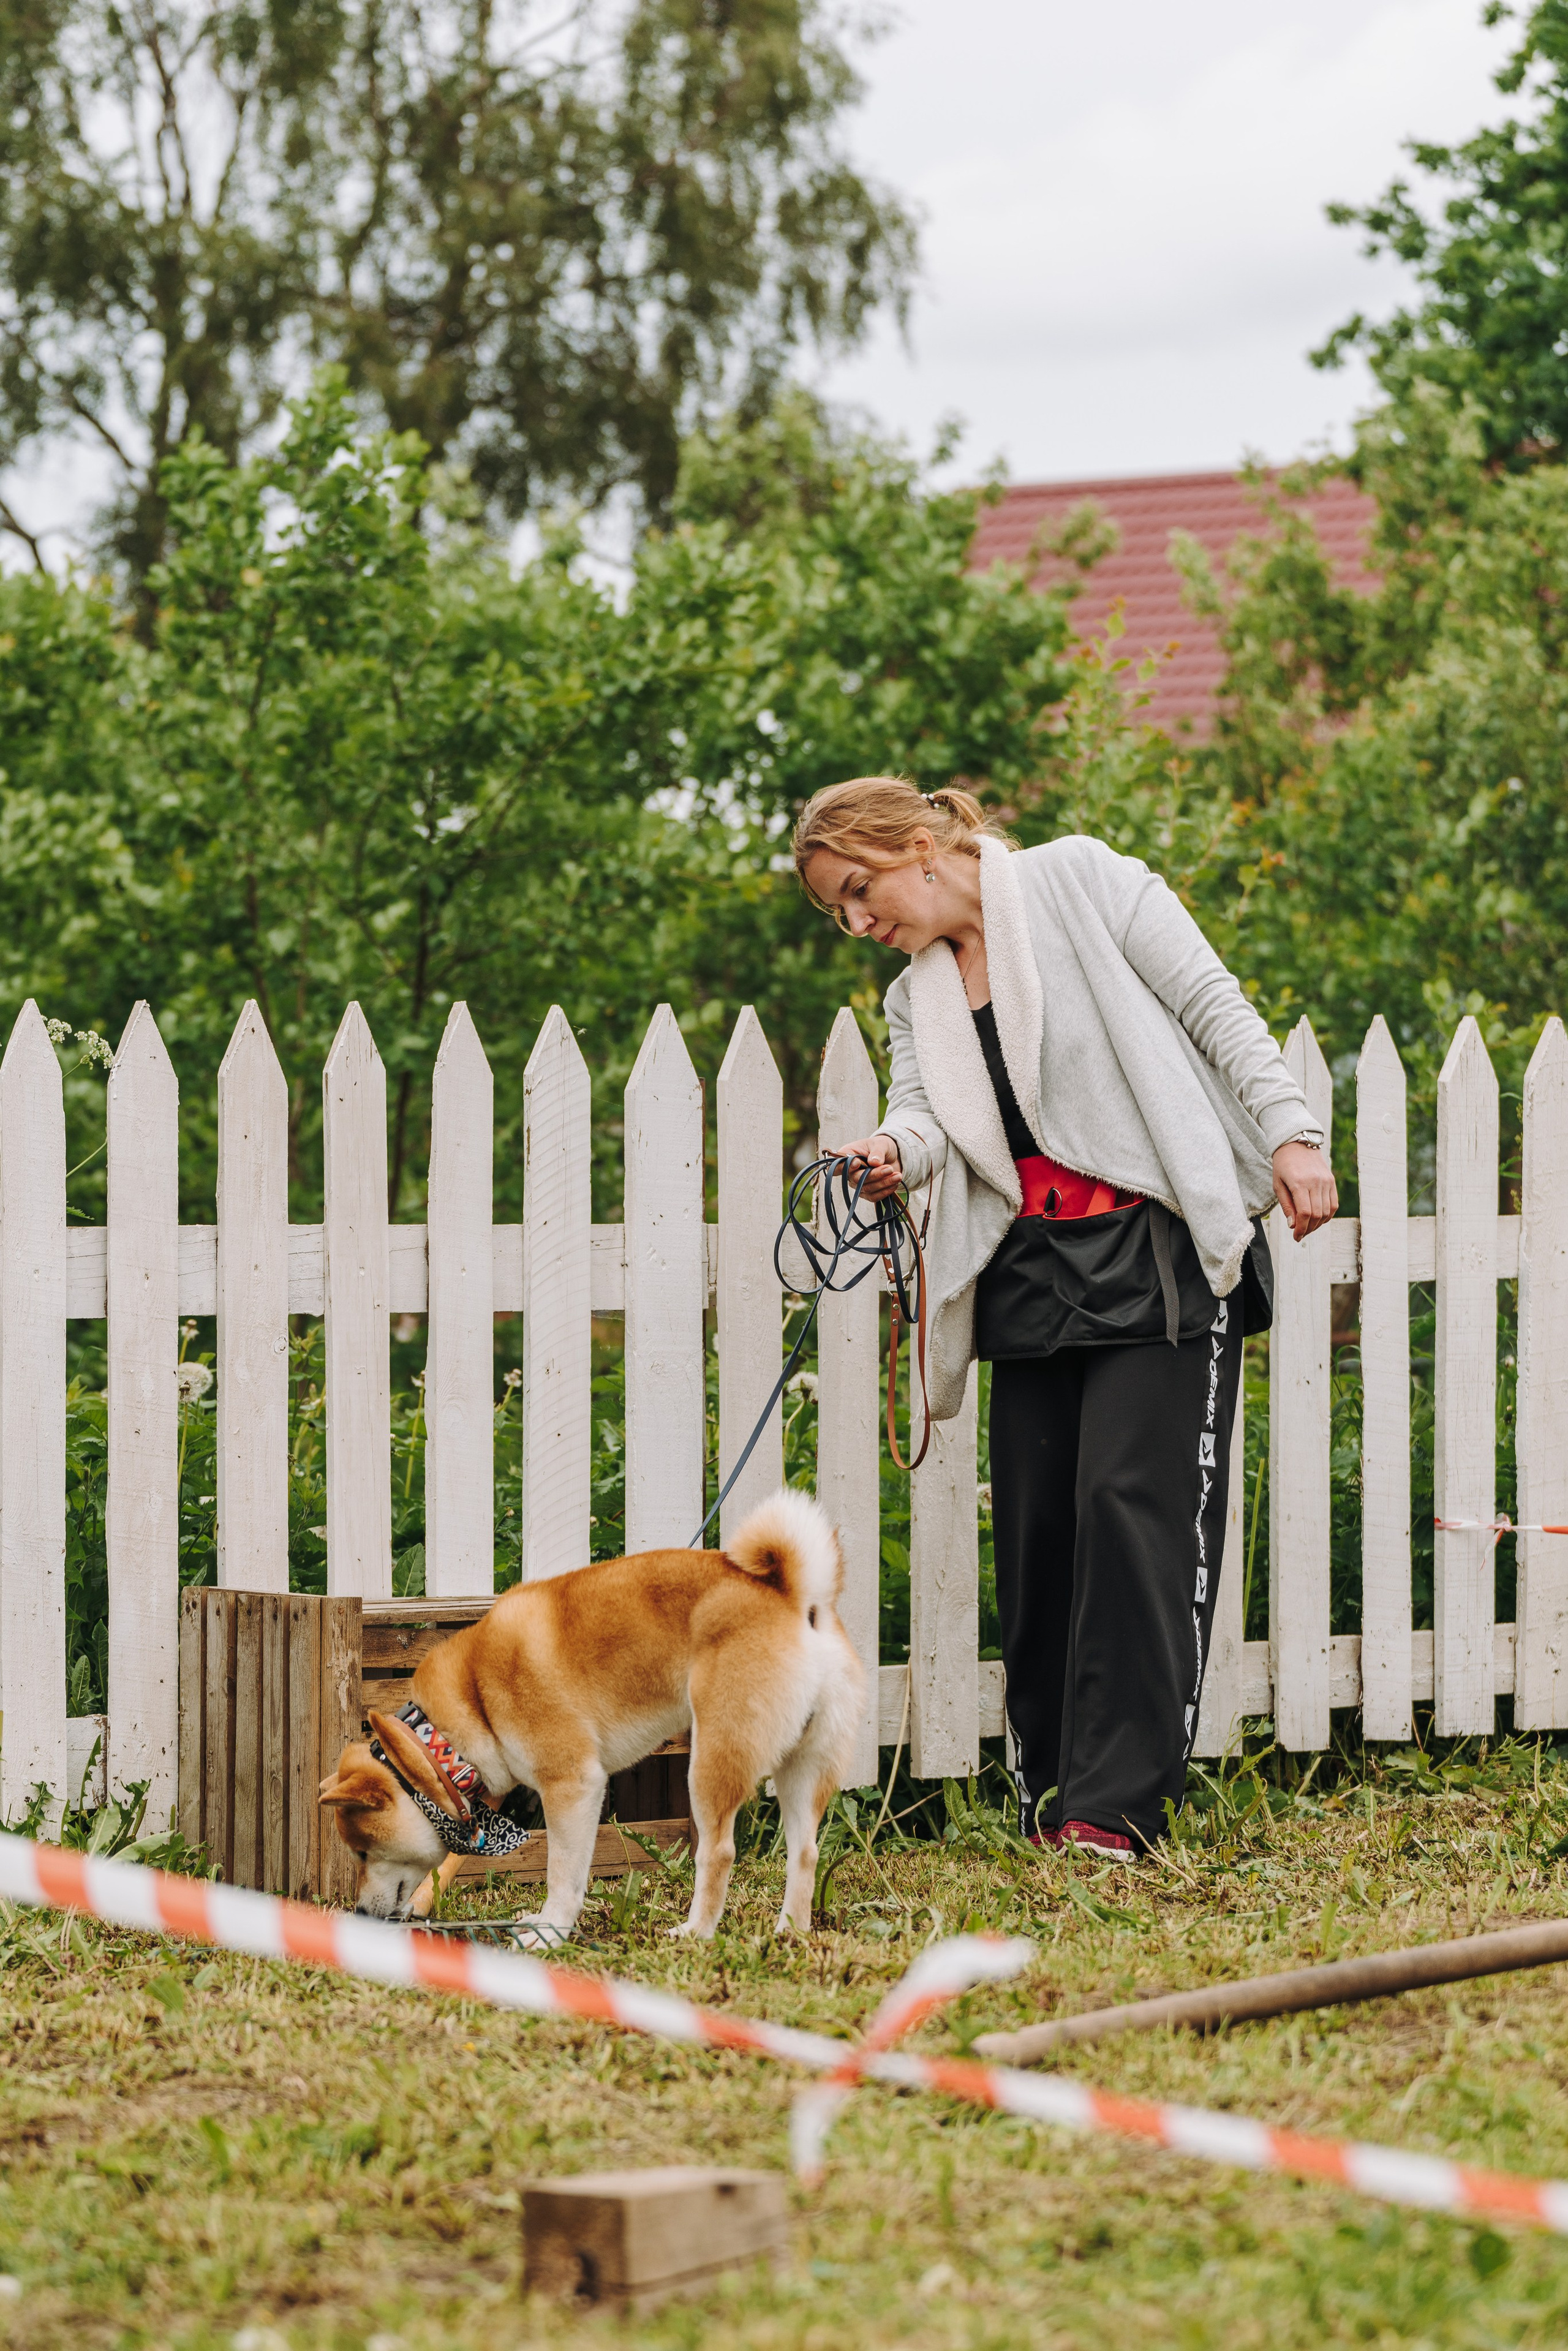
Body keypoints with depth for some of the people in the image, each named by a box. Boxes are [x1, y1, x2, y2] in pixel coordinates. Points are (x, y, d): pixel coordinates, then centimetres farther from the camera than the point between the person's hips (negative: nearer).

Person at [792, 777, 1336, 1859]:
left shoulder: (1081, 881, -1)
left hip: (1161, 1249, -6)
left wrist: (1291, 1134, -13)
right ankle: (1055, 1784, 11)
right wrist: (895, 1153, -24)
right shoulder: (917, 997, 16)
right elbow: (926, 1117, 0)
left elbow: (1214, 1006, -4)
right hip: (1032, 1269, 6)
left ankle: (1117, 1800, -15)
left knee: (1130, 1499, -13)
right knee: (1035, 1516, 1)